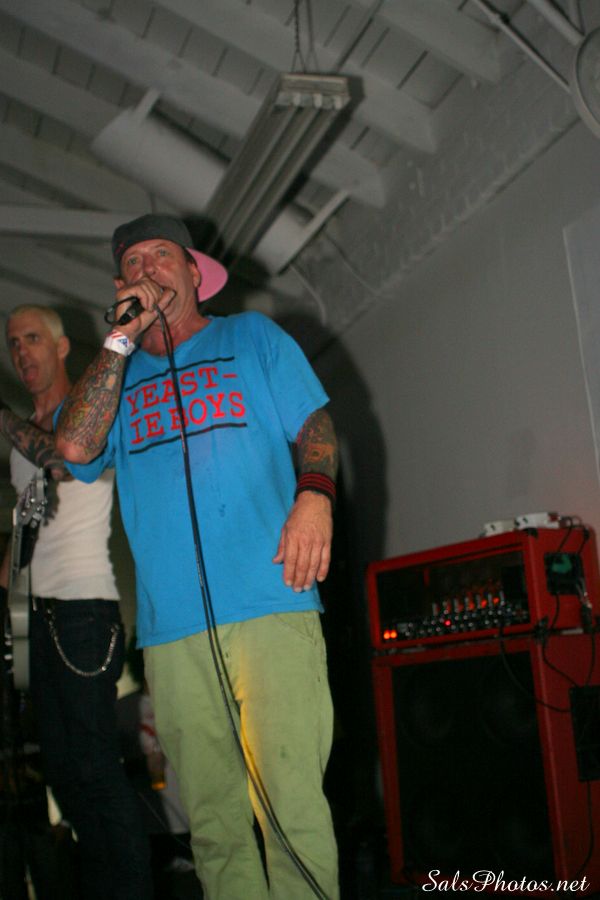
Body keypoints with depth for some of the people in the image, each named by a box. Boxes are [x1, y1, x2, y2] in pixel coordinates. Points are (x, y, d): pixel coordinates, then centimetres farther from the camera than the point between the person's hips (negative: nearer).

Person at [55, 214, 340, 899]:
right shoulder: (119, 373, 22)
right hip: (172, 628, 3)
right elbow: (76, 446, 2)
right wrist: (123, 338, 4)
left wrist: (314, 495, -12)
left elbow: (314, 421, 8)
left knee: (292, 804, -8)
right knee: (212, 819, 5)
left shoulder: (252, 336, 19)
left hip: (271, 607, -2)